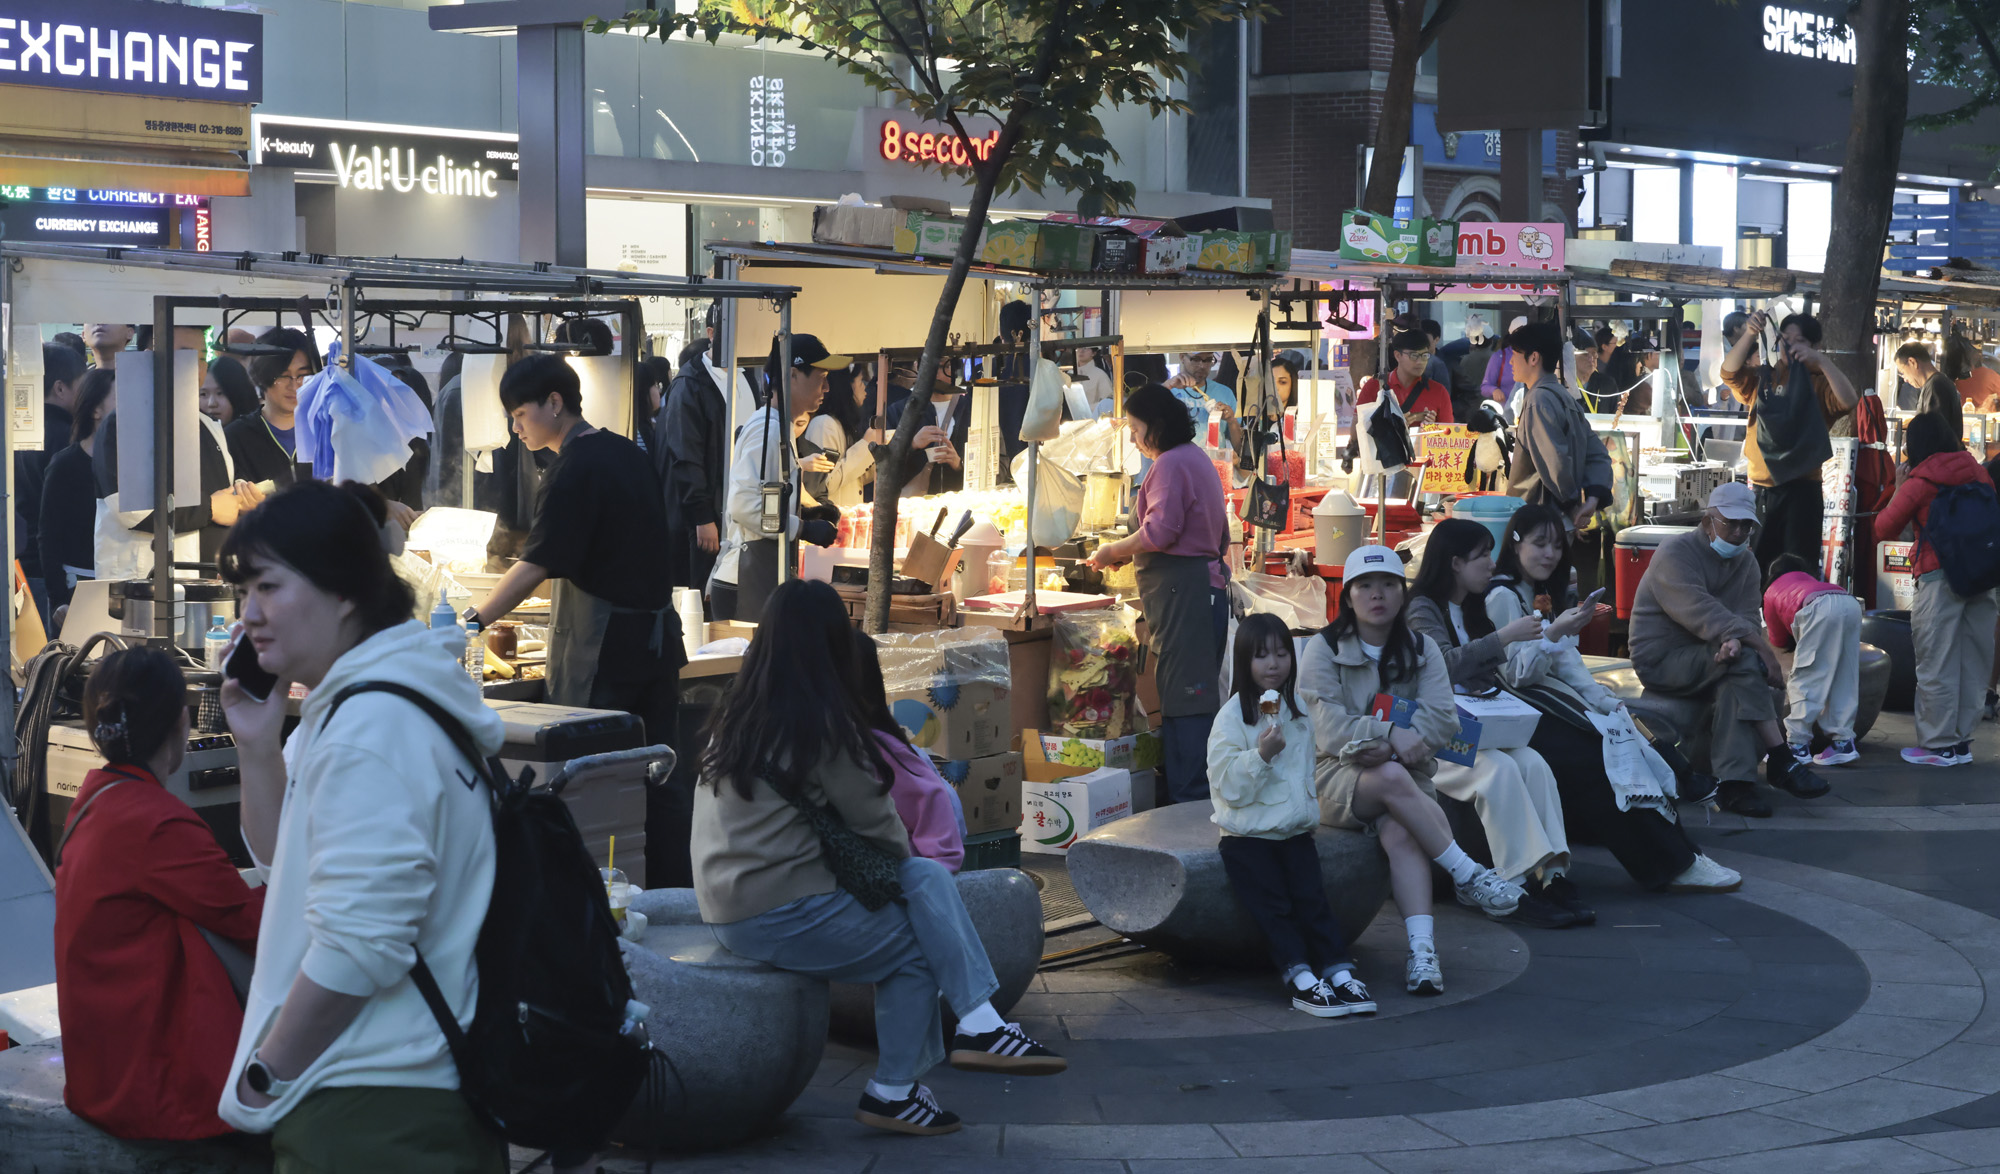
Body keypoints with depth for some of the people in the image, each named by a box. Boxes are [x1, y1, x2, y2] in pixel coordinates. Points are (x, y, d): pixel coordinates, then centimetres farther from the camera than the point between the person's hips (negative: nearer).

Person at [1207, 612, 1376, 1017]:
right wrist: (1261, 755, -26)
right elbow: (1228, 786, -15)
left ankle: (1339, 973, -13)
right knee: (1274, 908, -12)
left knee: (1312, 899, -8)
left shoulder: (1297, 713, 10)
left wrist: (1310, 810, 13)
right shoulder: (1231, 718, -10)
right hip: (1247, 836, -5)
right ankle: (1301, 979, -15)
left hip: (1294, 832, 5)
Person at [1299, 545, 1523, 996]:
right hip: (1338, 779, -2)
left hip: (1406, 773, 2)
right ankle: (1469, 875, -30)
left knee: (1401, 833, -33)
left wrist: (1387, 746, -19)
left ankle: (1422, 951, -46)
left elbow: (1442, 721, -3)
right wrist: (1390, 733, -25)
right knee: (1392, 779, -37)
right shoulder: (1324, 650, 3)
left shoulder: (1421, 649, 11)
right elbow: (1329, 730, -10)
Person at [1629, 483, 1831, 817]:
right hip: (1661, 659, -7)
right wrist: (1762, 649, -33)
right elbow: (1701, 613, -26)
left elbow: (1747, 617, -5)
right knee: (1744, 661, -29)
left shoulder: (1745, 563, 11)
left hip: (1706, 658, 7)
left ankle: (1735, 783, -31)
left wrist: (1736, 640, -31)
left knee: (1735, 685, -28)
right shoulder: (1675, 553, -12)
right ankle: (1781, 762, -29)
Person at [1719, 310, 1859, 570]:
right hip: (1760, 490, 4)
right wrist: (1749, 335, -18)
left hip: (1800, 491, -4)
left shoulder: (1818, 385, 2)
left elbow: (1848, 401, -16)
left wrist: (1819, 361, -23)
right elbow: (1729, 372, -4)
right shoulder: (1763, 378, 12)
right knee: (1754, 569, 7)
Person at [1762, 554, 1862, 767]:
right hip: (1851, 604, 5)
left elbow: (1779, 641, 37)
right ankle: (1843, 741, 9)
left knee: (1804, 680, 0)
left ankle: (1798, 745, -5)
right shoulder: (1806, 578, 43)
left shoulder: (1771, 592, 31)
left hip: (1820, 608, -5)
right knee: (1845, 682, 12)